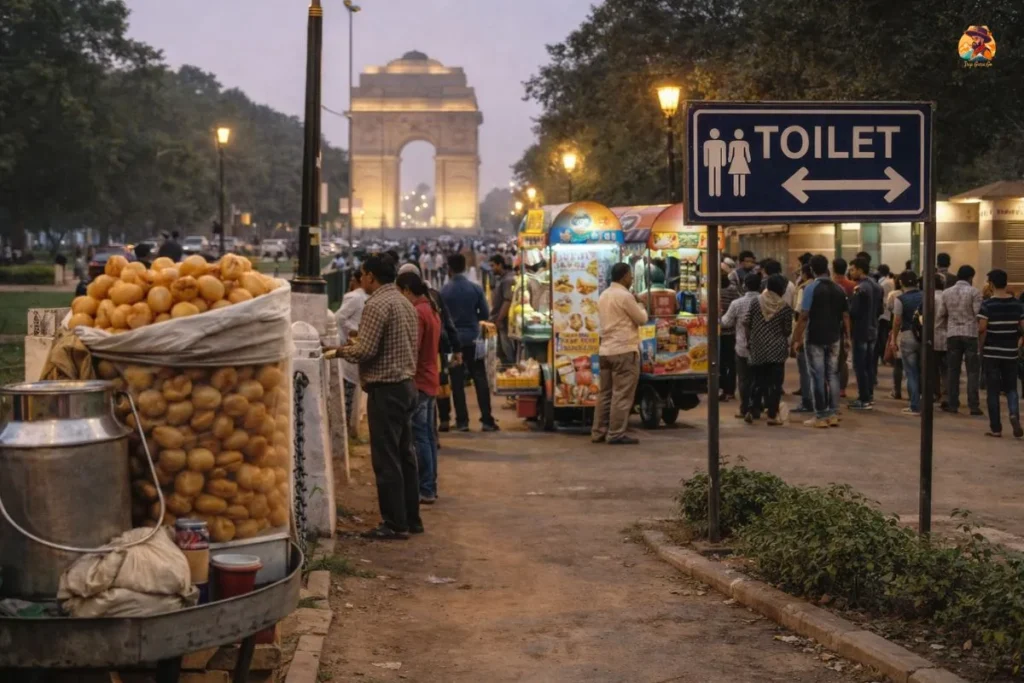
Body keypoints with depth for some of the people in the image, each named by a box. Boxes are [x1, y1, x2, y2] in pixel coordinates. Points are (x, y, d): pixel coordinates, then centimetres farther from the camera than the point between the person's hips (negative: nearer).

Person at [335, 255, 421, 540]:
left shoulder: (377, 305, -15)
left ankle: (395, 524, -2)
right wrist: (358, 344, 19)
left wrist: (342, 350, 0)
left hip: (385, 389, -10)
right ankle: (411, 518, 20)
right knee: (404, 455, 14)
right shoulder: (405, 303, 14)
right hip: (406, 385, 10)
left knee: (386, 459, -4)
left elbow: (365, 352, -19)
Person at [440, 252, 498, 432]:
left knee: (457, 382, 4)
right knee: (480, 380, 4)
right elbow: (485, 314, 0)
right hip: (472, 339, 1)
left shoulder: (445, 291, -9)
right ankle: (487, 420, 1)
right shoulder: (475, 288, -4)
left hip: (453, 340, -1)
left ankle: (462, 421, 3)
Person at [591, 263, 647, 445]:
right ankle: (616, 434, -6)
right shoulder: (625, 296, -13)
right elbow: (642, 319, -6)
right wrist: (640, 305, 13)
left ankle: (598, 432, 12)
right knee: (622, 394, -5)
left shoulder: (603, 296, 13)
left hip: (606, 349, 8)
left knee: (605, 393, 11)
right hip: (625, 350, -8)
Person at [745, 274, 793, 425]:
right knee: (775, 382, 1)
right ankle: (772, 415, 0)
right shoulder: (785, 307, -7)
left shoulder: (756, 302, -1)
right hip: (777, 350, -3)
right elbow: (788, 330, -4)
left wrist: (749, 342, 13)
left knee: (758, 381, 14)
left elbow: (748, 324, 1)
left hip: (758, 349, 3)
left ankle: (753, 410, 6)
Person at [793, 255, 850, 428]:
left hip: (814, 338, -5)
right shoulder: (839, 289, 5)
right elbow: (845, 315, 5)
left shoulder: (812, 288, -10)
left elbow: (804, 316, -14)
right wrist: (847, 336, 13)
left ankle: (820, 416, 1)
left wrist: (797, 339, -10)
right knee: (833, 375, 11)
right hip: (834, 338, 5)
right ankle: (833, 414, 12)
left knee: (818, 377, -1)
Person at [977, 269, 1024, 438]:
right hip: (1010, 353, 3)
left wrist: (981, 345, -1)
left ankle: (995, 428, 6)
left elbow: (981, 328, -15)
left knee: (993, 390, 5)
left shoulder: (987, 304, -10)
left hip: (992, 352, -3)